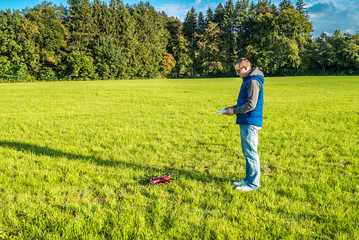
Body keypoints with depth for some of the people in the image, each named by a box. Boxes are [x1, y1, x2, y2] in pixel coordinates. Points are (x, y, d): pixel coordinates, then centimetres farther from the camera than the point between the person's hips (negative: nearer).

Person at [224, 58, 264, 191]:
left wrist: (235, 111, -11)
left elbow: (251, 104, -20)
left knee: (251, 152, -4)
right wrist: (233, 108, 12)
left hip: (250, 123, -10)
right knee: (247, 152, 16)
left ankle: (253, 183, 5)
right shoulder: (248, 80, 18)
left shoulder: (253, 81, -15)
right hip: (246, 122, 10)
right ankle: (248, 179, 26)